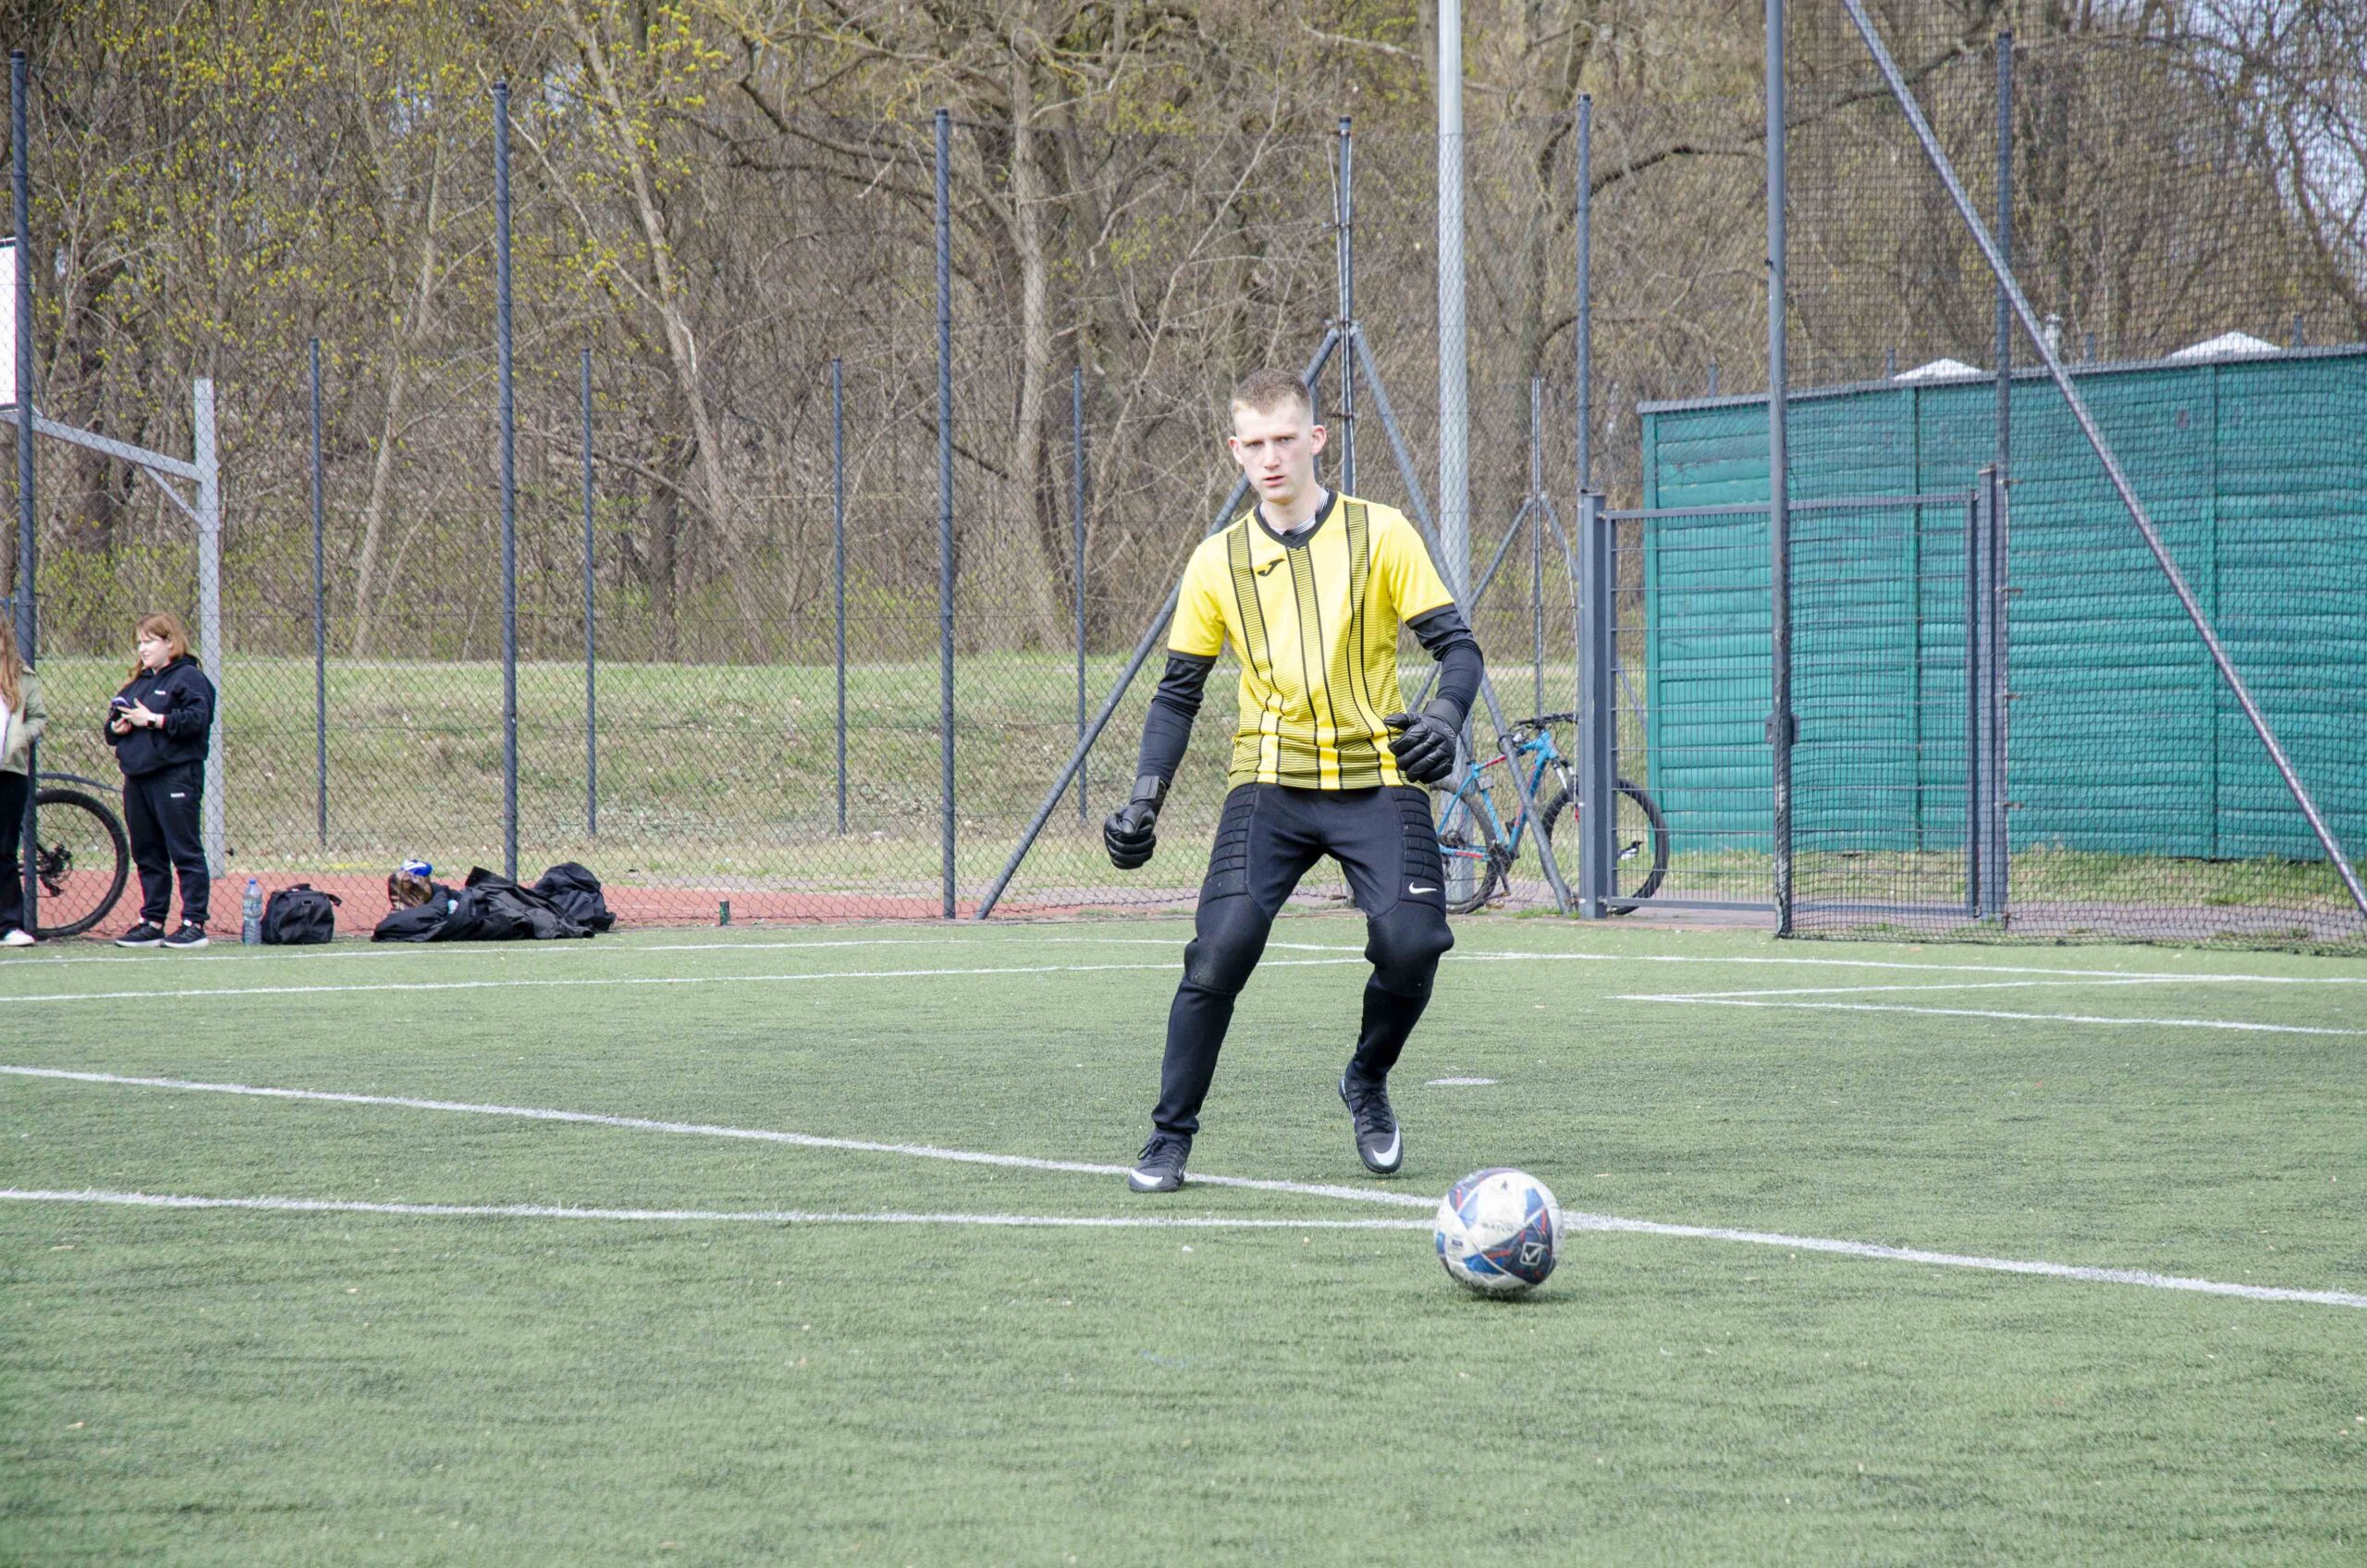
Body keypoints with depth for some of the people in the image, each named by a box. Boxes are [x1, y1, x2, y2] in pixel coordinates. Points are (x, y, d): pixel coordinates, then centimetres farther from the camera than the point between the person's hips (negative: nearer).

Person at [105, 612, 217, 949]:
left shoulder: (189, 678, -4)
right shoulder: (137, 683, 21)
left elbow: (197, 719, -18)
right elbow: (114, 726, 24)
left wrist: (153, 720, -16)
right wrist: (117, 727, 1)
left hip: (175, 777, -8)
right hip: (137, 778, 8)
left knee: (185, 852, -6)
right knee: (147, 855, 10)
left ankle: (194, 924, -6)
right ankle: (151, 923, 16)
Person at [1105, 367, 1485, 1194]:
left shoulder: (1380, 534, 1)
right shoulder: (1217, 561, 7)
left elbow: (1455, 645, 1)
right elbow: (1178, 691, 13)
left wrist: (1444, 716, -20)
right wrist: (1144, 798, 3)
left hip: (1376, 776, -1)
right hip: (1271, 780, 1)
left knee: (1409, 945, -17)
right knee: (1221, 947, -17)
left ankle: (1367, 1086, 14)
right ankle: (1170, 1135, -2)